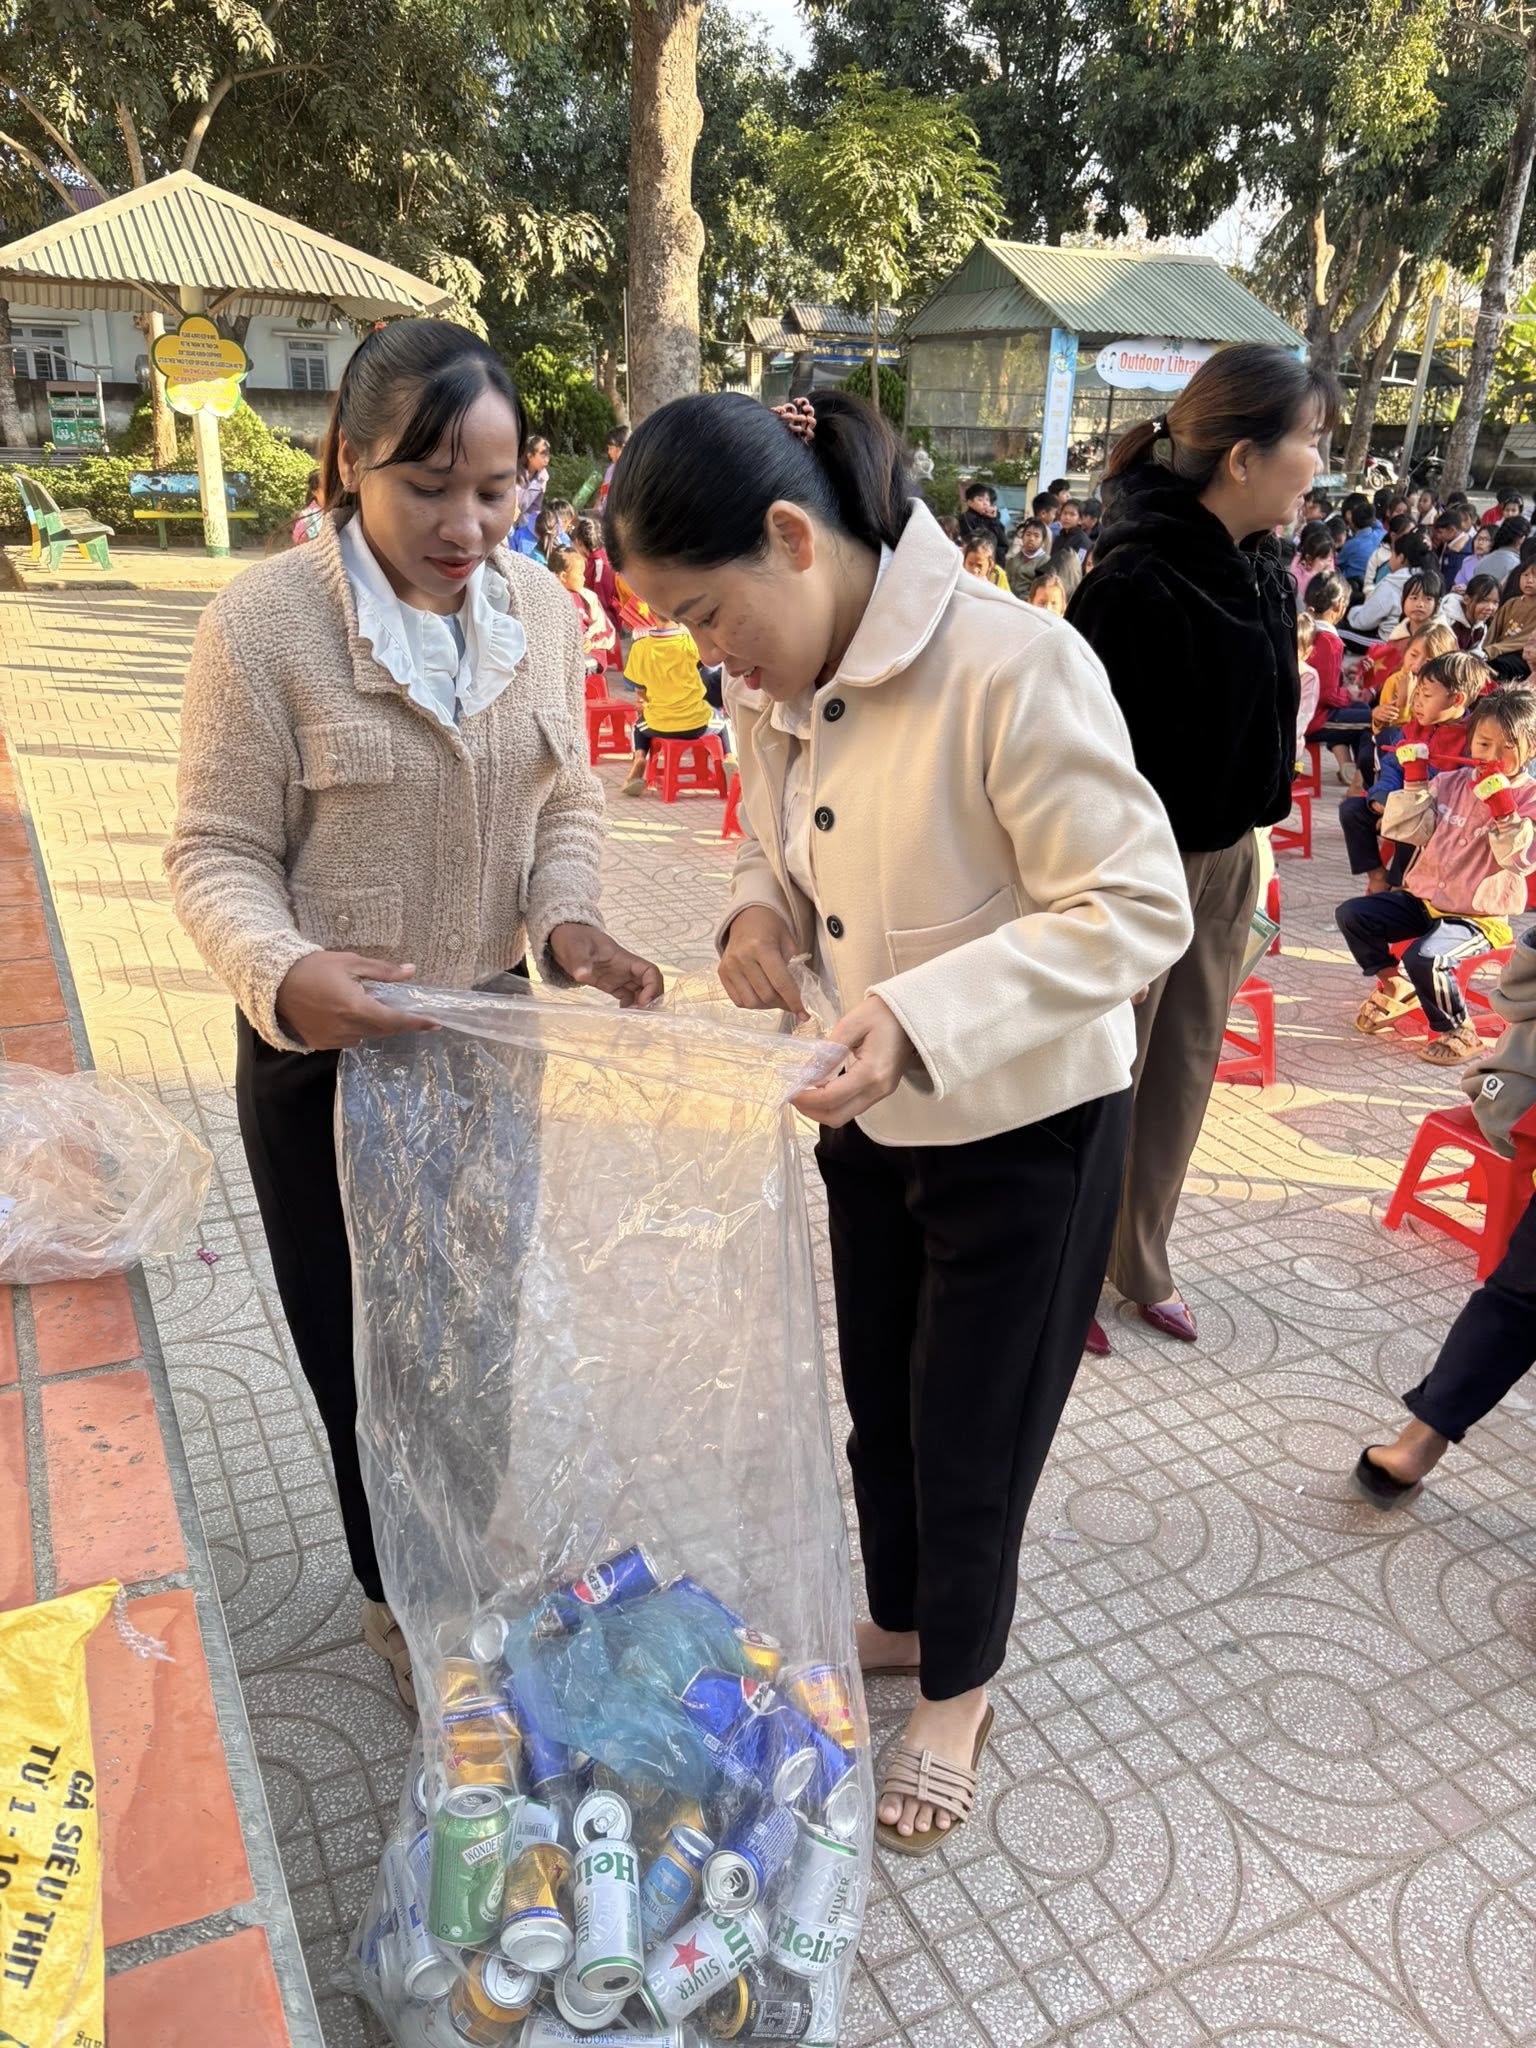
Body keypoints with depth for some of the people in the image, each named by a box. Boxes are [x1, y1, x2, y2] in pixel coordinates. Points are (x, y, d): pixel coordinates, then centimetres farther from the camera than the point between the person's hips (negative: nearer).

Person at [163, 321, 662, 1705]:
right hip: (326, 1045, -4)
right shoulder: (264, 622, -17)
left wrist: (565, 917, -15)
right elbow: (219, 854, -14)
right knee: (365, 1341, 13)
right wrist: (284, 973, -34)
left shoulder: (540, 607, -3)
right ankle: (399, 1596, 40)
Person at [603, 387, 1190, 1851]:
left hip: (1022, 1126, -6)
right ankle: (899, 1618, 52)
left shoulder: (1013, 667, -28)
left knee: (970, 1431, 12)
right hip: (869, 1116, 7)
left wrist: (918, 1013, -38)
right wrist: (759, 912, -13)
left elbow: (1138, 908, -27)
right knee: (879, 1398, 23)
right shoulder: (774, 691, -5)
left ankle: (956, 1694, 41)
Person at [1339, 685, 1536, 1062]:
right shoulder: (1451, 783, 4)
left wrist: (1503, 809, -30)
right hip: (1422, 898, 6)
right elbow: (1404, 829, 0)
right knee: (1351, 915, -4)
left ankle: (1458, 1031, -5)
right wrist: (1414, 782, -8)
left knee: (1425, 958, -32)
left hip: (1478, 916, -6)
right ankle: (1393, 985, 19)